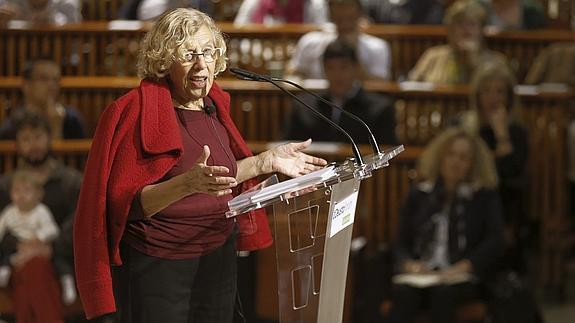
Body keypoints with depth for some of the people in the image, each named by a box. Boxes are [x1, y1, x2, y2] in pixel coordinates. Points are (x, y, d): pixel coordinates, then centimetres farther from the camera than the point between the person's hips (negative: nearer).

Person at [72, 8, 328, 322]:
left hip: (219, 258, 6)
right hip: (157, 266, -6)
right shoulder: (137, 111, -14)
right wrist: (187, 184, -32)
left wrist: (266, 161, 5)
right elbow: (124, 205, -19)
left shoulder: (213, 104, 6)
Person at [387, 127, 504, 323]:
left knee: (444, 291, -38)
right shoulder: (418, 195, 19)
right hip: (420, 275, 2)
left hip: (463, 278, -2)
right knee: (403, 291, -34)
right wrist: (410, 265, -9)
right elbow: (401, 243, 15)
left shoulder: (485, 197, 13)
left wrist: (461, 267, -15)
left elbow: (494, 241, 0)